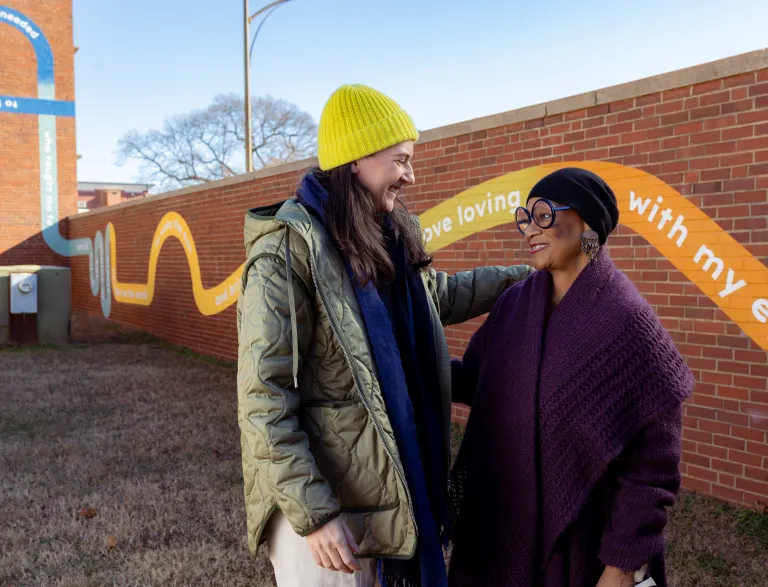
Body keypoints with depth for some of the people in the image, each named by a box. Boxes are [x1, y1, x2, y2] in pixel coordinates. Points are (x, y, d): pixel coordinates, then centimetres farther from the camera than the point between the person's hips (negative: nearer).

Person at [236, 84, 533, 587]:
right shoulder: (291, 248, -18)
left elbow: (440, 294, 26)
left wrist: (529, 275, 23)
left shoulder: (390, 239, 6)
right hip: (316, 497, -7)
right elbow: (264, 400, -21)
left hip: (387, 485, 7)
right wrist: (314, 513, -22)